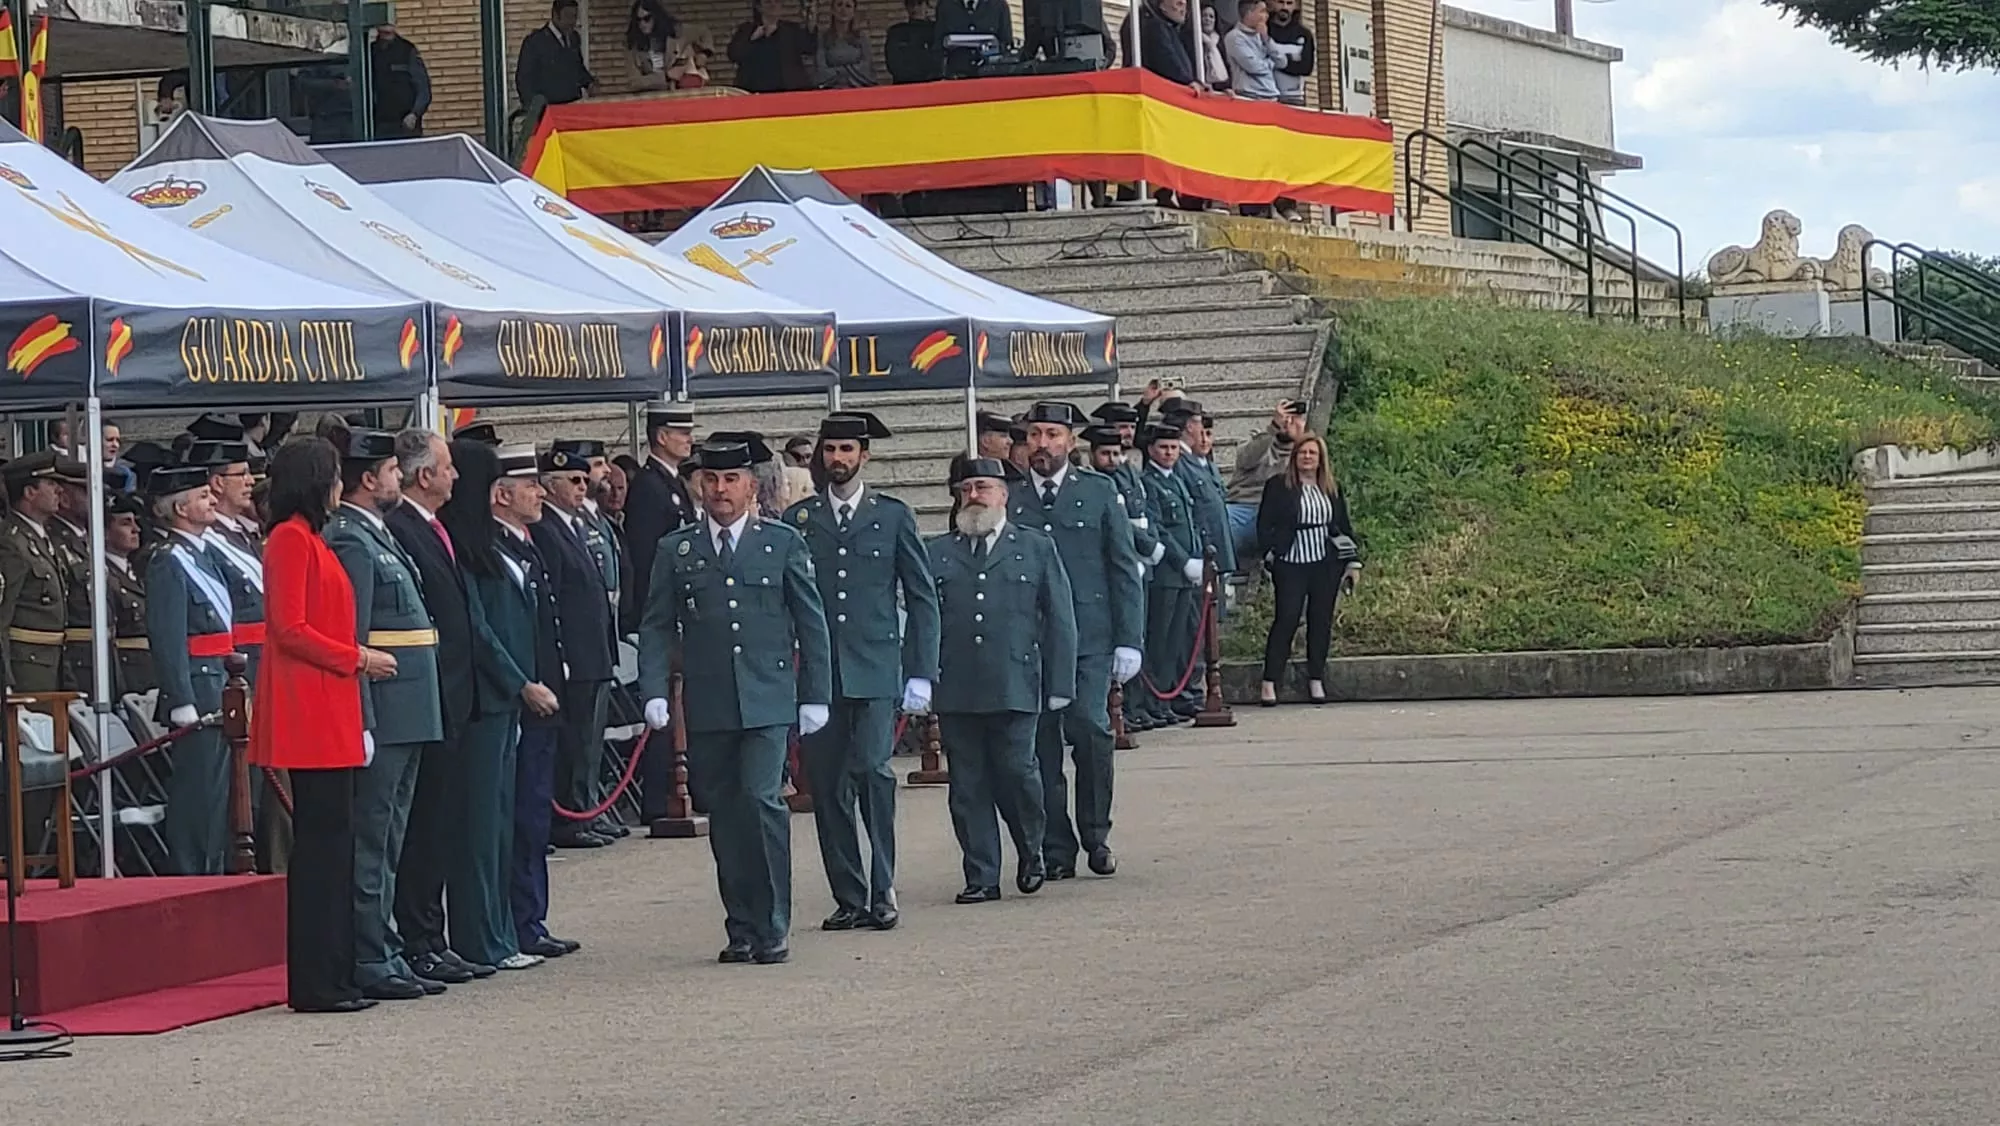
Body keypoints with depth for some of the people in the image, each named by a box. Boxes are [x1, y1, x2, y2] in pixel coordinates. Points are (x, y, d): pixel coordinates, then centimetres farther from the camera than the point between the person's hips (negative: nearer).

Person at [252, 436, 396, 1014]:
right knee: (321, 842, -9)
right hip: (309, 714, -10)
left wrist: (356, 659, 15)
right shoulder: (291, 540, -11)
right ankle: (315, 983, -7)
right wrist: (355, 657, -13)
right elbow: (289, 629, -17)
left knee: (332, 842, 10)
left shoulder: (310, 540, 19)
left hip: (329, 715, 10)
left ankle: (333, 975, 13)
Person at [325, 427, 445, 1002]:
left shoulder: (378, 538, 18)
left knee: (387, 843, 14)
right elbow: (349, 641, -20)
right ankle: (369, 962, -4)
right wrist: (363, 722, -23)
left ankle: (385, 955, 19)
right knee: (370, 841, -6)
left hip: (406, 715, 10)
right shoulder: (350, 542, -14)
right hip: (381, 714, -10)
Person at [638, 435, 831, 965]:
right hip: (706, 707, 2)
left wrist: (816, 696, 4)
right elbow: (656, 627, 8)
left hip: (767, 701, -2)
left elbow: (811, 623, 8)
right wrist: (654, 691, -5)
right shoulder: (675, 551, 10)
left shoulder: (783, 543, 7)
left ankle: (772, 929, -8)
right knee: (722, 812, 5)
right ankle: (742, 928, 14)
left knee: (760, 799, -15)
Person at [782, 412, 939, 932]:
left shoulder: (893, 516, 7)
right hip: (816, 673, 2)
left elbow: (922, 597, 7)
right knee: (827, 786, 2)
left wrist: (921, 673, 0)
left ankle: (883, 891, -10)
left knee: (872, 769, -17)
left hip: (875, 672, -2)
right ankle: (849, 899, 10)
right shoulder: (798, 519, 10)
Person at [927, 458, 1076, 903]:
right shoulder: (936, 554, 13)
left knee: (1016, 771, -8)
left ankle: (1030, 851, 18)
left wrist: (1059, 684, 2)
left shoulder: (1036, 549, 11)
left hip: (1014, 687, -2)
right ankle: (982, 876, 8)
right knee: (967, 786, 2)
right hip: (954, 692, 2)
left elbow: (1060, 621, 9)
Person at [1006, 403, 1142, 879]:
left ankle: (1095, 836, 0)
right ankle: (1056, 849, 6)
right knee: (1040, 744, 0)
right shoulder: (1008, 500, 10)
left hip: (1089, 638, -1)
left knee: (1089, 727, -15)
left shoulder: (1100, 493, 7)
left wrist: (1129, 640, -1)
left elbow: (1125, 570, 6)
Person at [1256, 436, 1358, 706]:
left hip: (1325, 565, 4)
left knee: (1321, 621, 4)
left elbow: (1344, 528, 16)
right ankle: (1269, 682, -7)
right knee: (1286, 620, -9)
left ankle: (1316, 680, 11)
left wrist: (1353, 562, 10)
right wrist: (1270, 557, -9)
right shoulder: (1278, 486, 2)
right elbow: (1264, 525, 0)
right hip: (1291, 565, -4)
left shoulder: (1331, 490, 13)